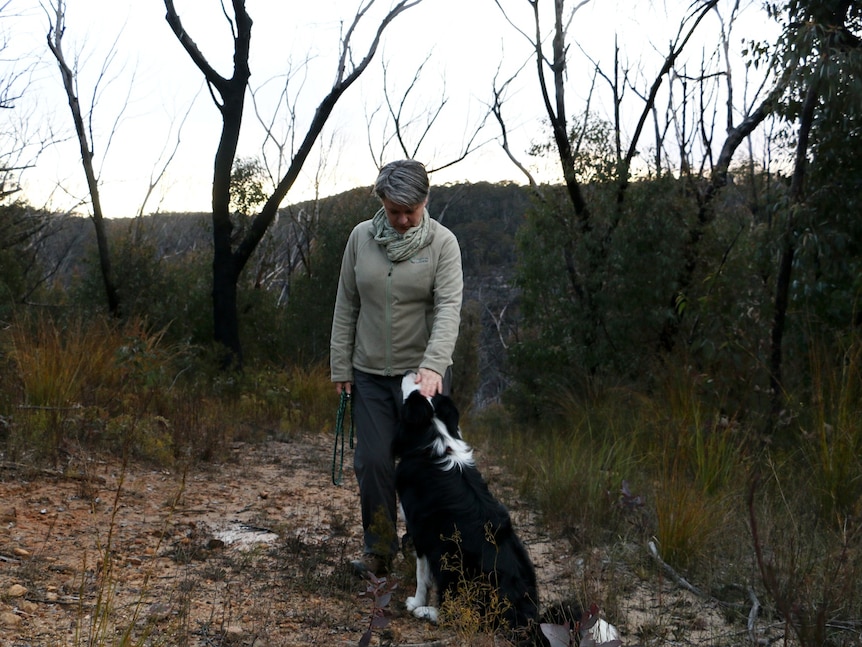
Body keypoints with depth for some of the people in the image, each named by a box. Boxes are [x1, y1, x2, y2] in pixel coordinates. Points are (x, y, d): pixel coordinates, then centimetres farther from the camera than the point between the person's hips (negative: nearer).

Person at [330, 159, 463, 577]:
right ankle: (378, 551, 18)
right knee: (373, 463, 2)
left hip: (424, 374, -3)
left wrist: (433, 365, -33)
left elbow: (449, 307, -19)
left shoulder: (442, 242, -8)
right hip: (370, 374, 3)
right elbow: (346, 305, 7)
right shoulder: (361, 237, 2)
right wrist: (340, 367, 4)